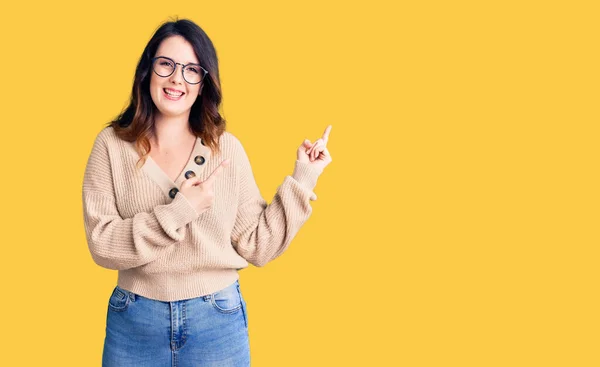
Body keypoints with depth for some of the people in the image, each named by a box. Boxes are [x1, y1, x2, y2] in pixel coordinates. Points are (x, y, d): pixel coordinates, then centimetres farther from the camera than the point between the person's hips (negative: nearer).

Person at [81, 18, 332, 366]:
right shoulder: (112, 145, -4)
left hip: (218, 321, 1)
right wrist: (176, 213, -22)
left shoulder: (227, 148, -3)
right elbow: (102, 243, -12)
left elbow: (256, 245, -2)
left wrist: (301, 180, -7)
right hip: (135, 324, 0)